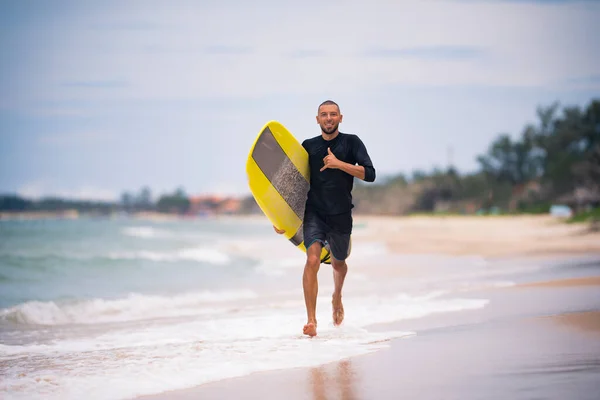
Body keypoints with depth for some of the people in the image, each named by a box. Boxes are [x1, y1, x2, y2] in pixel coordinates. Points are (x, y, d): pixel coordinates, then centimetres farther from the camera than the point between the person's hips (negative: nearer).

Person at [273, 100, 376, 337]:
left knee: (338, 264, 18)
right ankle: (311, 320, -20)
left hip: (341, 216, 0)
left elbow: (369, 174, -10)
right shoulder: (308, 146, 6)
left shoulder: (351, 142, 1)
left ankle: (337, 297, 53)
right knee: (312, 260, -21)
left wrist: (339, 164, -20)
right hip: (314, 213, 0)